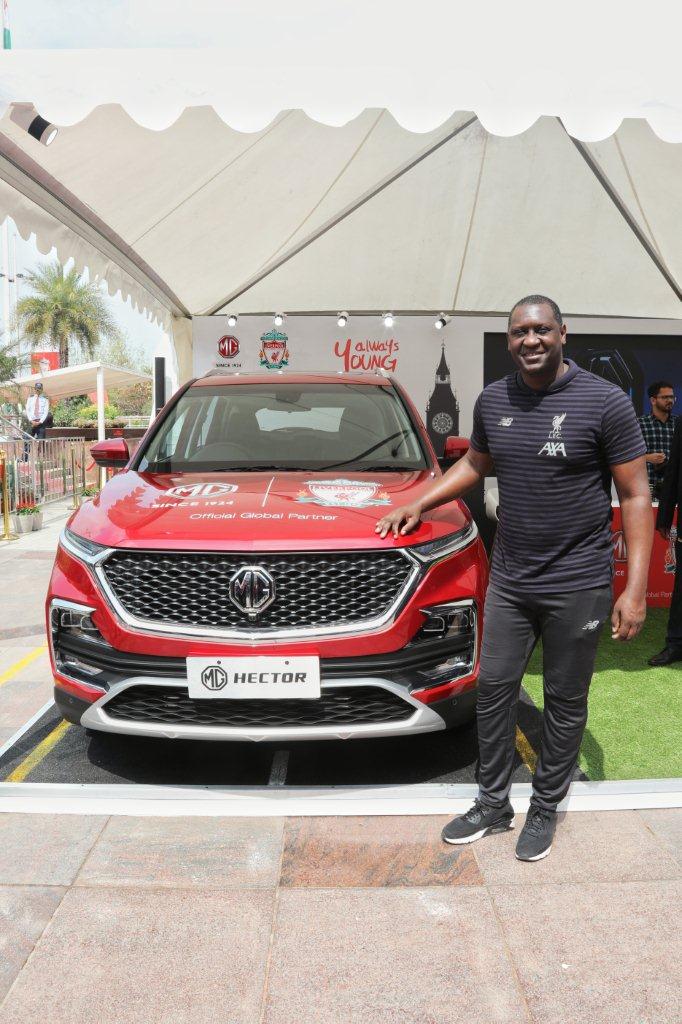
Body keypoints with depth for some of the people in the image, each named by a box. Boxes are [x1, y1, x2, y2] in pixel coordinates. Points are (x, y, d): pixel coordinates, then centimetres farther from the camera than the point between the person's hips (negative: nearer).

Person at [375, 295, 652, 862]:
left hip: (578, 585, -4)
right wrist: (419, 504, 14)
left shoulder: (605, 401, -10)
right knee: (494, 689, 10)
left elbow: (636, 496, -9)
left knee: (565, 703, 10)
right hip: (509, 580, 5)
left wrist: (636, 589, -14)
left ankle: (545, 810, 29)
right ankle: (493, 804, 28)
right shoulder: (493, 400, 4)